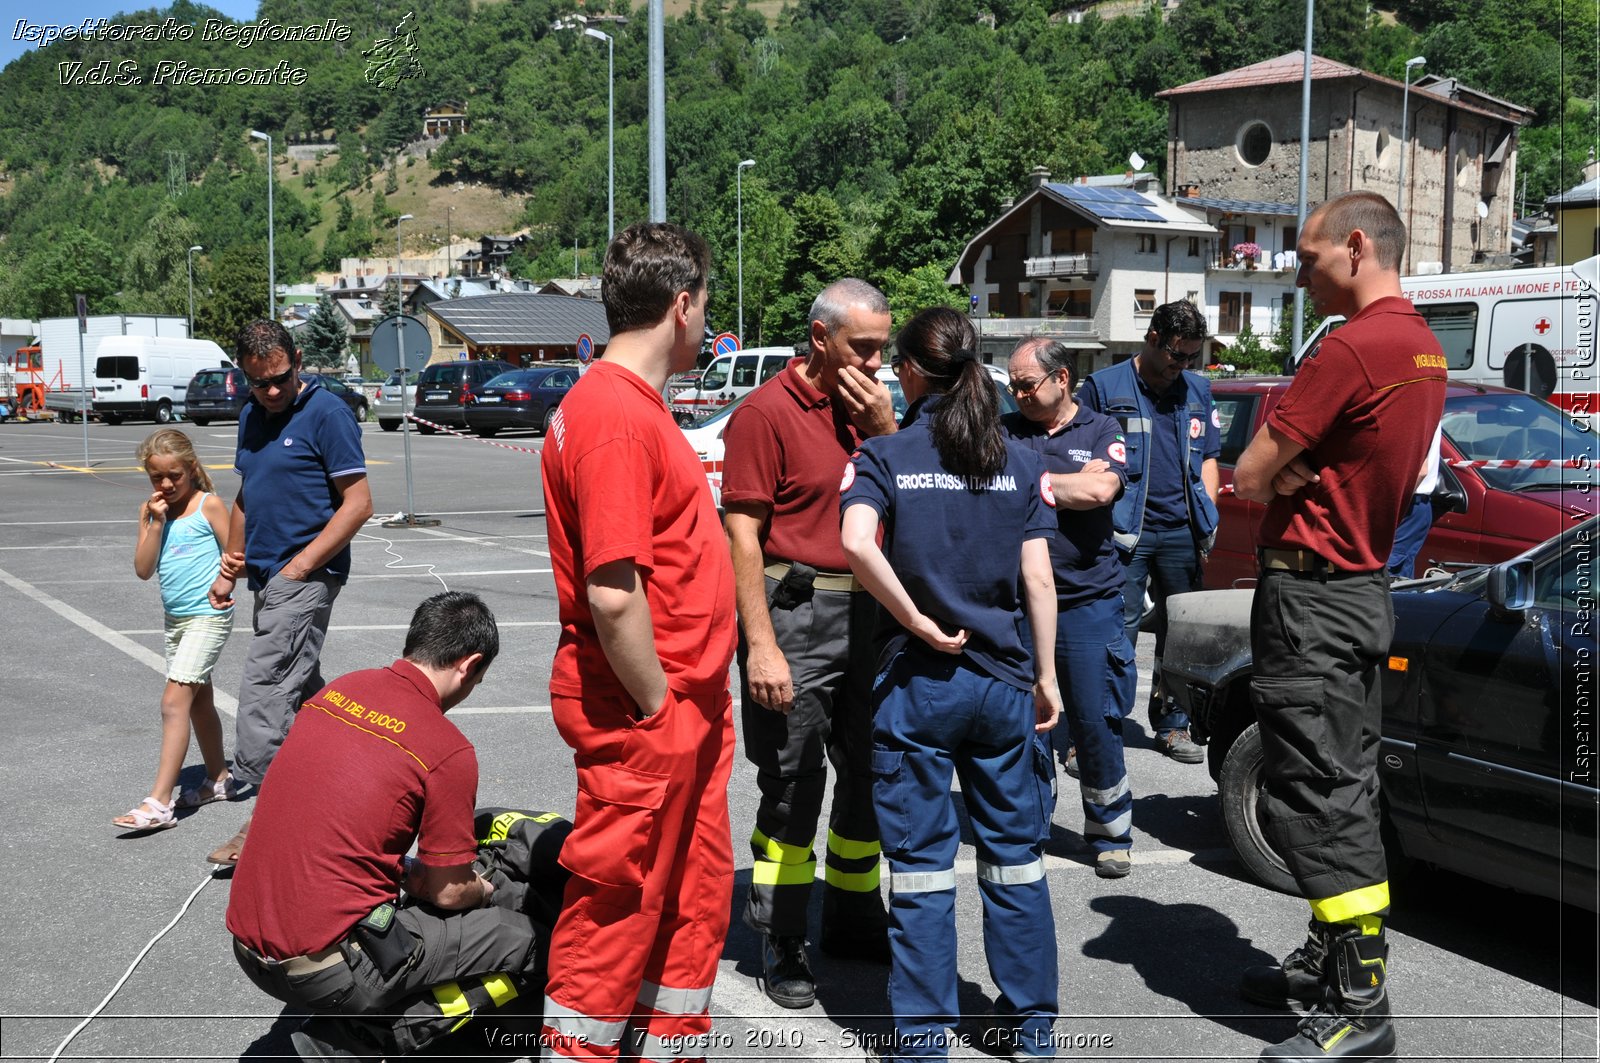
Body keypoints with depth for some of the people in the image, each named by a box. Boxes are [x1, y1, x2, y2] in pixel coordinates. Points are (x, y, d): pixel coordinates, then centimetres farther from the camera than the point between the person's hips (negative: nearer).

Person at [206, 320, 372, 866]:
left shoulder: (326, 413, -10)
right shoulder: (251, 416, 15)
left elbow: (358, 503, -14)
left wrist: (300, 566, -17)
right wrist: (230, 568, 19)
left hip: (305, 577, -9)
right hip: (268, 577, 9)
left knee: (265, 689, -12)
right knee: (304, 689, 13)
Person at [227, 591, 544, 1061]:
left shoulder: (337, 689, 7)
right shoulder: (448, 751, -14)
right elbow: (448, 893, -4)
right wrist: (483, 890, 17)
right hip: (323, 966, -8)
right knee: (519, 940, 2)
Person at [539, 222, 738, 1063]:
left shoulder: (634, 405, 13)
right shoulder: (617, 418, -21)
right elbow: (613, 595, -26)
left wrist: (696, 703, 17)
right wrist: (657, 706, -16)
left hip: (684, 710, 10)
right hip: (644, 717, -10)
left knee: (695, 897, 18)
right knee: (618, 908, 4)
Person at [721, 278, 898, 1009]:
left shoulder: (867, 408, 12)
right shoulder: (767, 412, -10)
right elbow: (742, 536, -14)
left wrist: (884, 427, -4)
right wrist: (761, 645, -19)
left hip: (868, 612, 7)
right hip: (798, 613, -7)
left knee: (869, 775, 16)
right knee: (793, 785, 0)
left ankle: (854, 919, 33)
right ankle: (780, 946, 13)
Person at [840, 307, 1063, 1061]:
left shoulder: (883, 455, -5)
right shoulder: (1019, 463, 2)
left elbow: (857, 543, -24)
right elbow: (1039, 579, -1)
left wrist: (918, 623, -15)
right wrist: (1046, 675, 6)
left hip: (916, 682, -2)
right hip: (1003, 682, 3)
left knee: (920, 865, 6)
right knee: (1015, 857, 13)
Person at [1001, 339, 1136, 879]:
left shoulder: (1101, 430, 5)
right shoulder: (1005, 430, 9)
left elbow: (1101, 490, -12)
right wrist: (1074, 482, -8)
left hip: (1088, 604, -1)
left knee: (1097, 726, 3)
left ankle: (1111, 836, 18)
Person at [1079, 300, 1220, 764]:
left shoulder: (1198, 391, 15)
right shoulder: (1104, 387, 1)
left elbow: (1208, 460, 20)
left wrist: (1207, 521, 9)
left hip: (1181, 533, 5)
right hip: (1125, 532, -5)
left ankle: (1172, 726, 22)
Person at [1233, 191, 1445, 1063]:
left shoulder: (1355, 346, -20)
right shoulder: (1424, 350, 12)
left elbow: (1249, 477, -18)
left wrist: (1271, 473, 2)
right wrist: (1292, 473, 0)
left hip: (1310, 597, -10)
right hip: (1365, 588, 10)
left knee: (1316, 803, -5)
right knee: (1344, 794, 17)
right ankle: (1331, 961, 29)